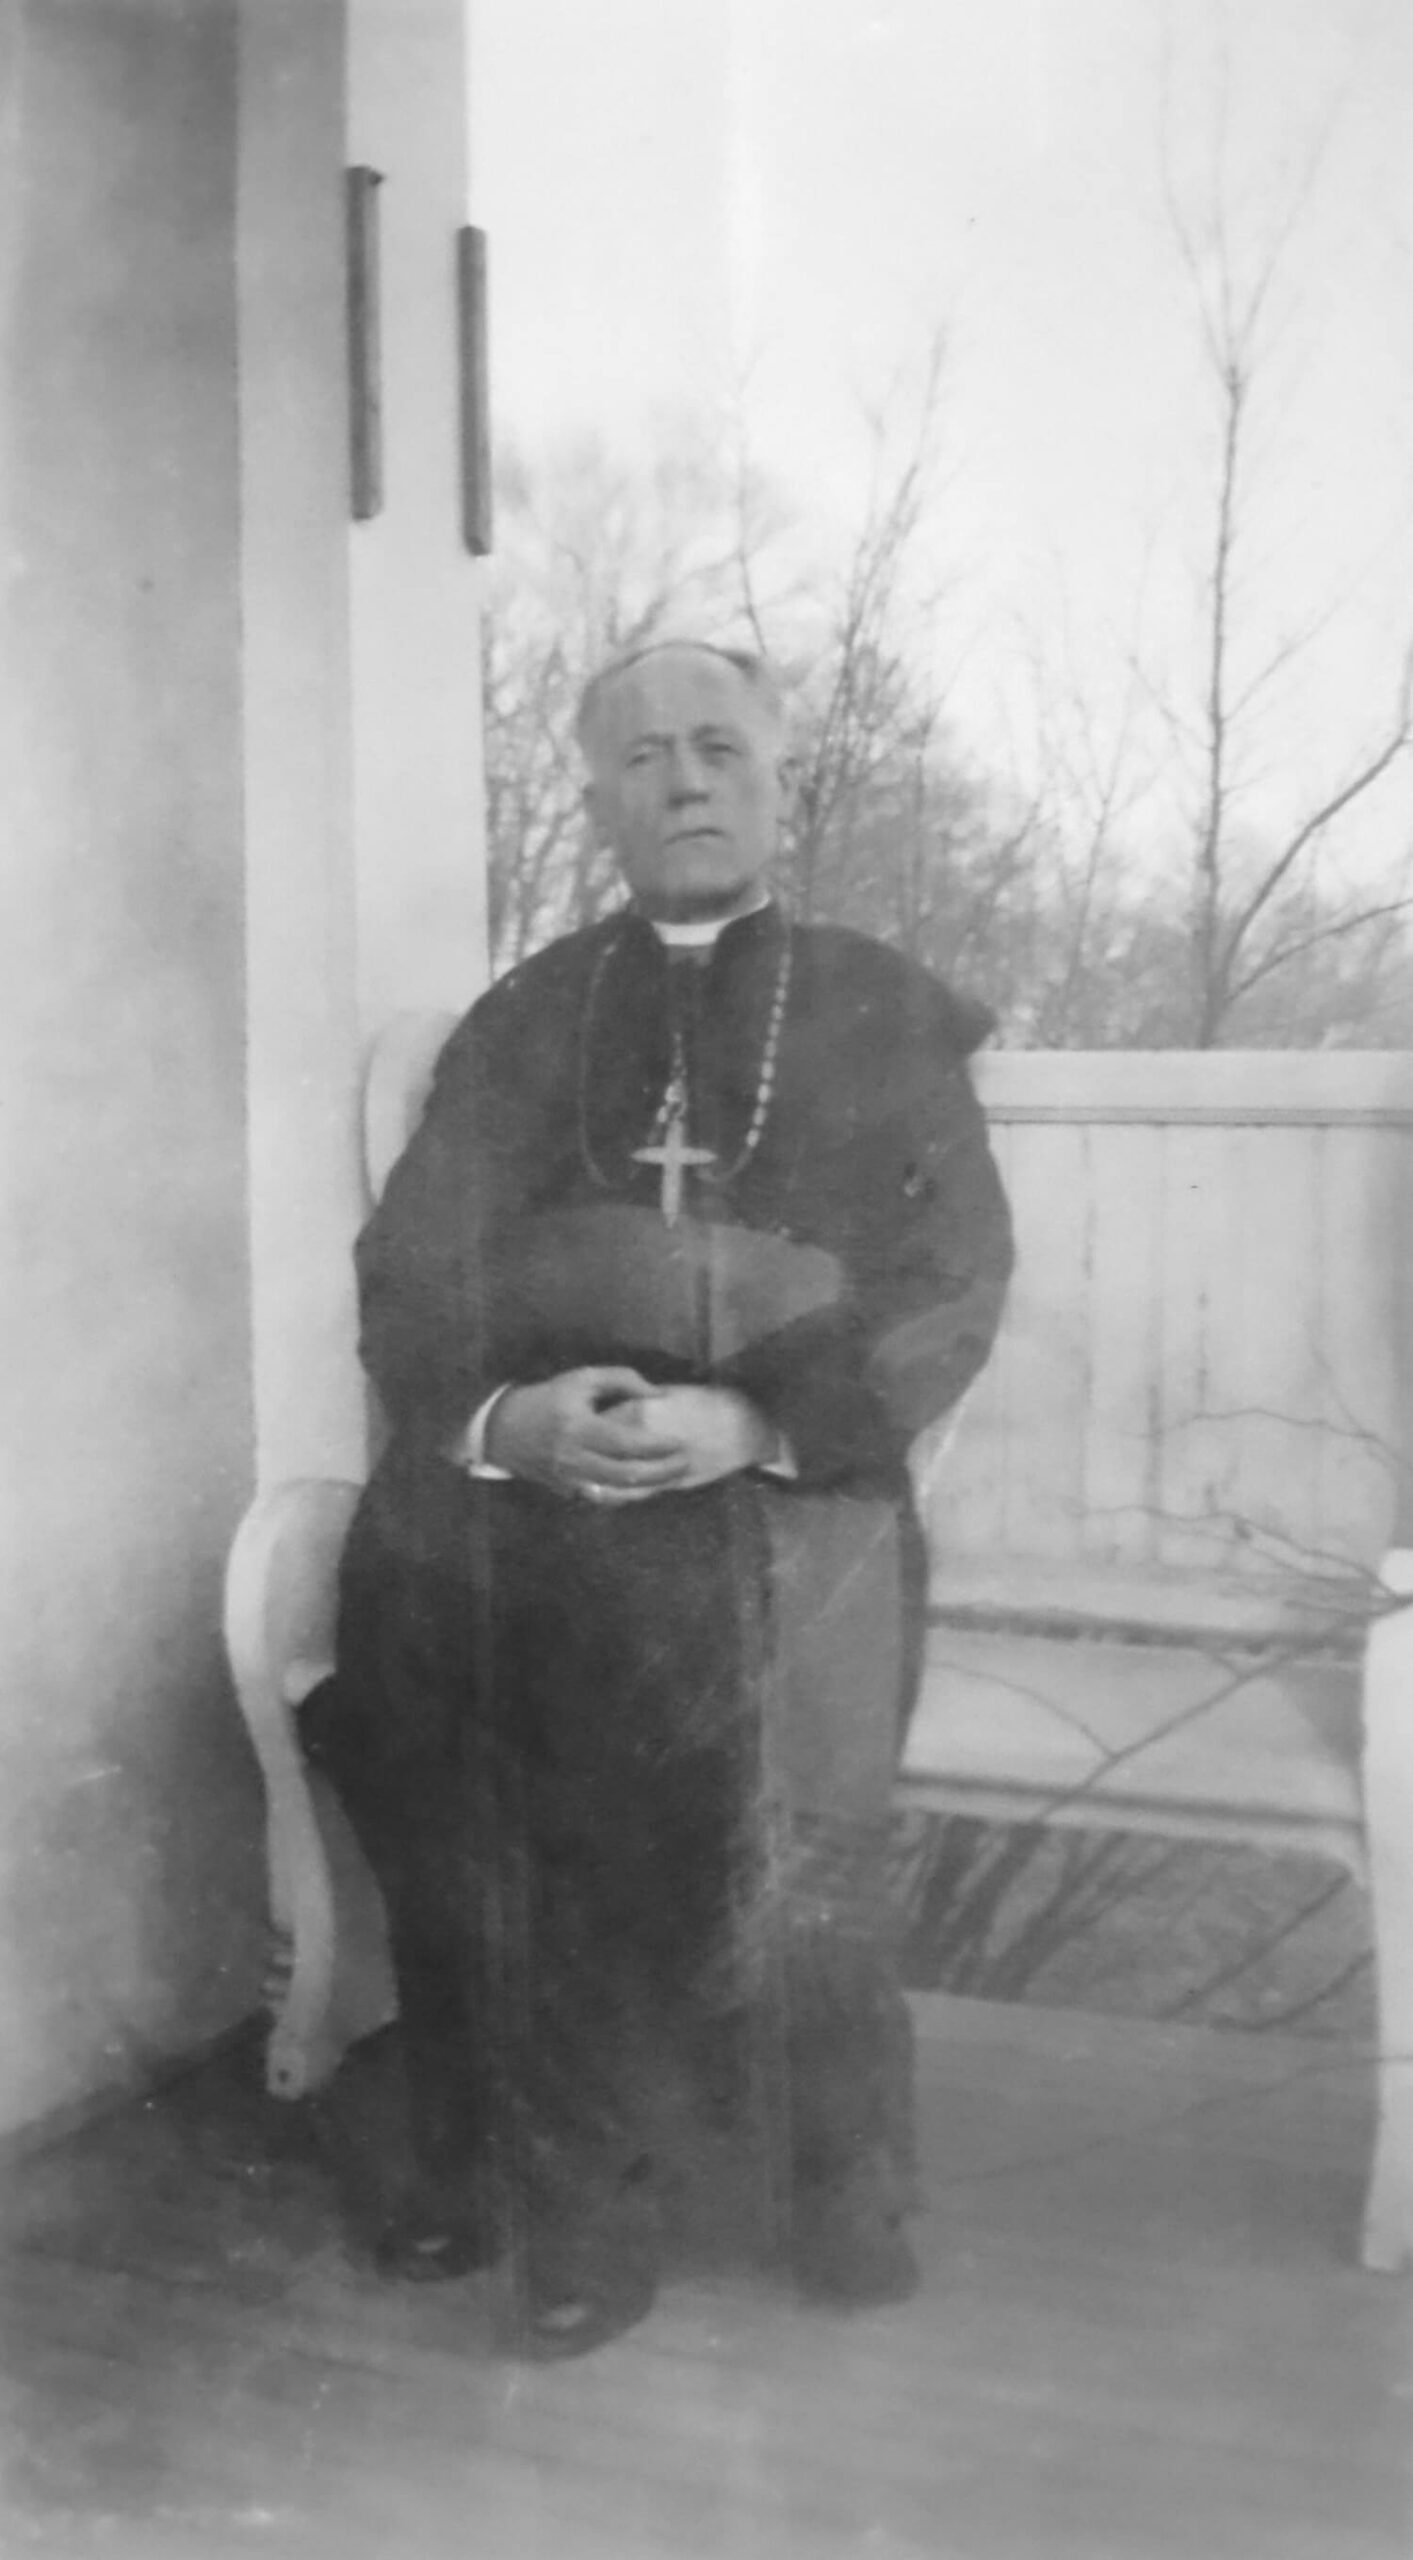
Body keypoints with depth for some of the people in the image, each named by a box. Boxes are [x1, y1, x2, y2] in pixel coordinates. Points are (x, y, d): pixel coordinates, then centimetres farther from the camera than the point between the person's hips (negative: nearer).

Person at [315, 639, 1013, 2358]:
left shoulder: (882, 1014, 14)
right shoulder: (523, 1021, 19)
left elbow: (950, 1281, 3)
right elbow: (412, 1274, 9)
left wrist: (754, 1420, -14)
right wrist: (503, 1417, -13)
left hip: (781, 1492, -2)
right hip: (516, 1489, 2)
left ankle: (841, 2197, 0)